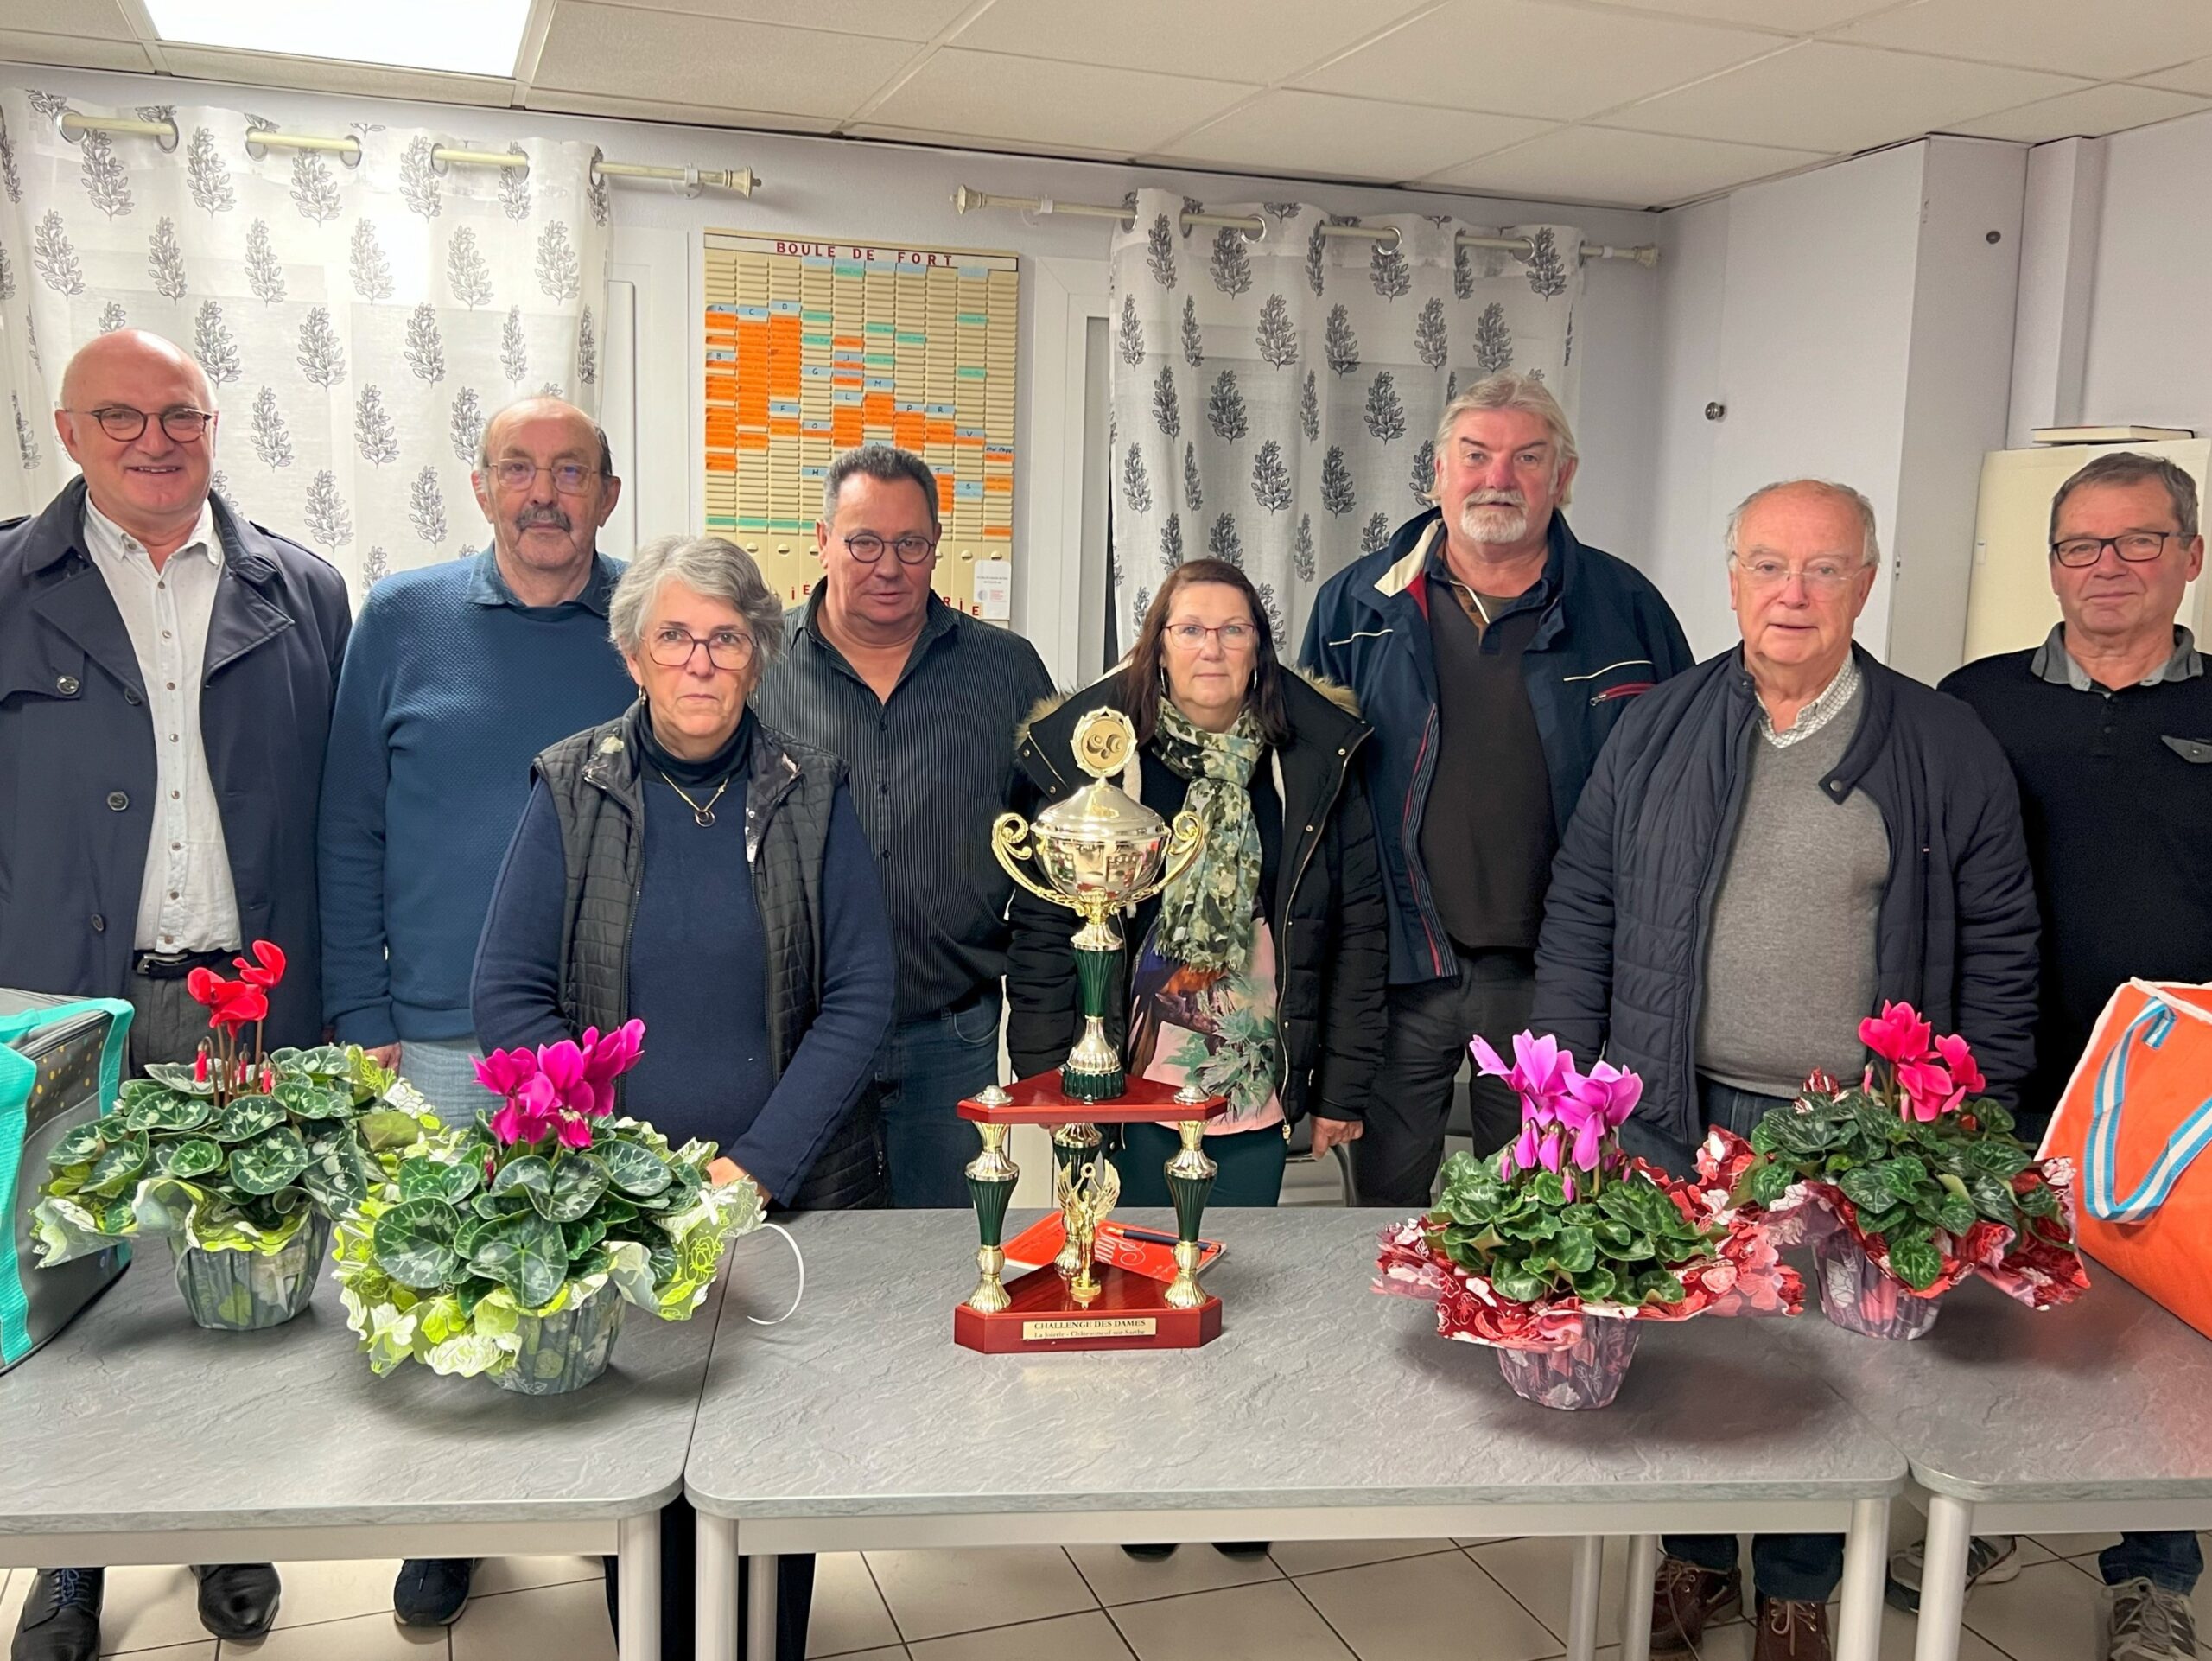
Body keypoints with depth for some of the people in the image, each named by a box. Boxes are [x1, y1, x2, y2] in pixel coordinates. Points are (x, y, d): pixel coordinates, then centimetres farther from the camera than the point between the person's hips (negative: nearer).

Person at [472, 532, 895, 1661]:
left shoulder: (808, 794, -1)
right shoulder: (572, 792, -2)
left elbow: (860, 996, -4)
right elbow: (507, 996, -4)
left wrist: (758, 1167, -13)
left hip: (792, 1194, 0)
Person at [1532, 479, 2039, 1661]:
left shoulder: (1947, 748, -2)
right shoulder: (1656, 731, 1)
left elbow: (1998, 943, 2)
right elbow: (1582, 911, 4)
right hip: (1676, 1117, 1)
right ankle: (1695, 1558, 38)